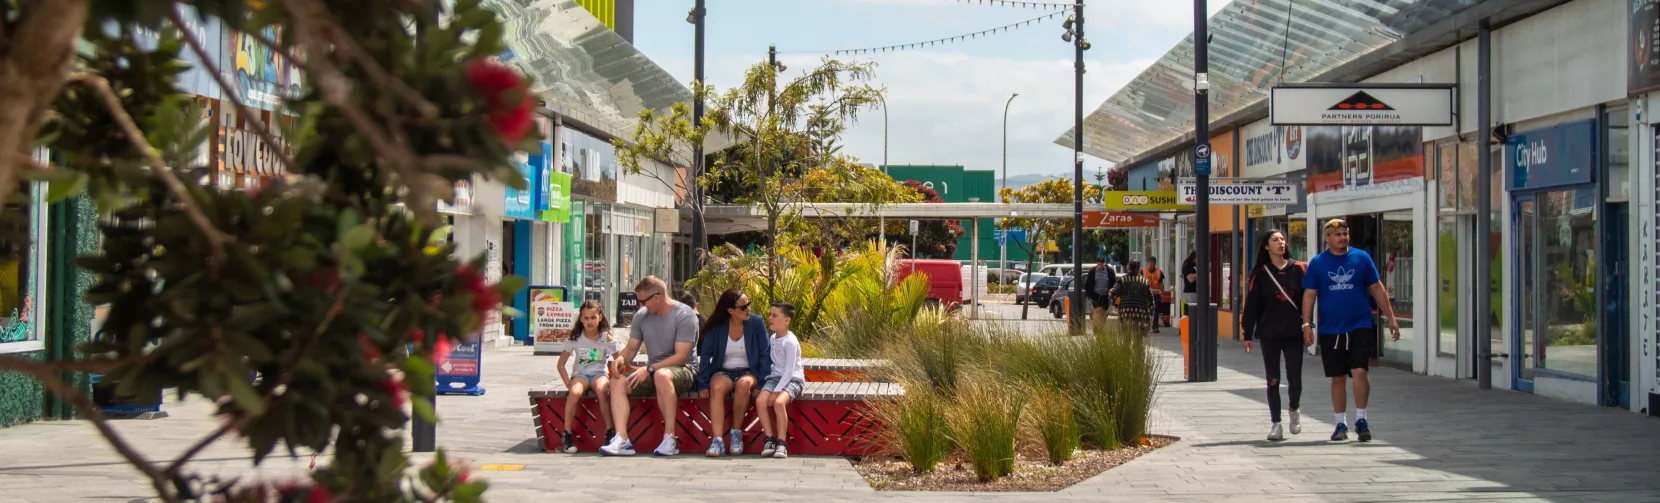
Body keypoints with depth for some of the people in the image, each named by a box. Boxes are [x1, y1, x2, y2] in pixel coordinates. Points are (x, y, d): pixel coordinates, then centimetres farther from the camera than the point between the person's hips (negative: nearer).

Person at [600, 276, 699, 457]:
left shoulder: (684, 315, -12)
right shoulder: (641, 316, 7)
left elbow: (681, 356, -18)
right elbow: (631, 348, 12)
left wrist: (650, 369, -24)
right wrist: (621, 358, -12)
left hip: (683, 369, -6)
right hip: (651, 373, 6)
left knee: (662, 375, -40)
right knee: (618, 384, -17)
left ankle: (670, 438, -37)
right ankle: (622, 440, -31)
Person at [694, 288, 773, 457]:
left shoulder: (756, 323, -4)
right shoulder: (716, 327, -3)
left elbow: (765, 354, -3)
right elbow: (705, 355, 0)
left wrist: (762, 382, -11)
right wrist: (703, 384, -8)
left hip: (748, 372, -1)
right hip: (723, 372, 1)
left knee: (743, 384, -37)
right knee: (717, 388, -35)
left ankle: (736, 434, -19)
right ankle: (717, 441, -41)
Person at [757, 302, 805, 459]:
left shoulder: (790, 342, -13)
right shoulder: (773, 338, 12)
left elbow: (789, 370, -16)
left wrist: (777, 391, -21)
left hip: (792, 379, -7)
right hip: (775, 377, 7)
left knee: (779, 402, -33)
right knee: (760, 400, -22)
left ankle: (781, 444, -24)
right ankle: (770, 440, -17)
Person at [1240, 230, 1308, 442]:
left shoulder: (1297, 269, 3)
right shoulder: (1260, 273, 1)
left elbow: (1306, 299, 6)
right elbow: (1252, 305, 0)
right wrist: (1247, 334, -2)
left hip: (1294, 333, 1)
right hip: (1269, 334, 0)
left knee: (1294, 378, -1)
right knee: (1273, 380, 3)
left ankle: (1294, 410, 28)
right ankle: (1275, 424, 11)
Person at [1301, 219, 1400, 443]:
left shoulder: (1362, 258, 3)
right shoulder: (1317, 263, 3)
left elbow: (1376, 288, 8)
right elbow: (1309, 295, 2)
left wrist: (1391, 318, 7)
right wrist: (1307, 323, -7)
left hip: (1360, 326, -1)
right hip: (1330, 330, 1)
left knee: (1360, 371, -13)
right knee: (1338, 378, 8)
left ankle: (1360, 419, 2)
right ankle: (1341, 424, 18)